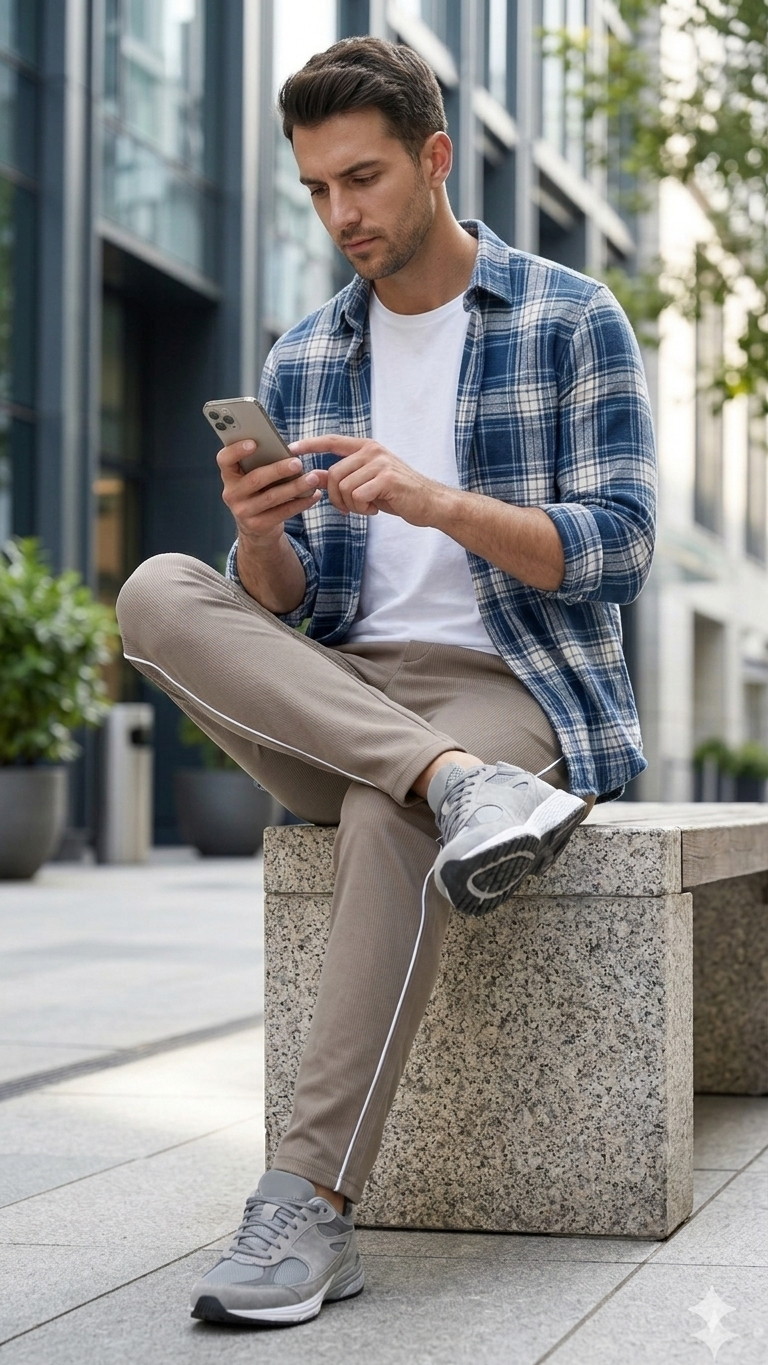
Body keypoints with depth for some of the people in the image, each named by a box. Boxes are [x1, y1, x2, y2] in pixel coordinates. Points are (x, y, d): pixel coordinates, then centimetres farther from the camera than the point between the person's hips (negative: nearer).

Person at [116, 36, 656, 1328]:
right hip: (338, 700, 5)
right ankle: (459, 784, -37)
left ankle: (310, 1207, -36)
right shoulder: (300, 364, 12)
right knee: (158, 593, -23)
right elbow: (291, 608, 7)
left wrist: (438, 502, -23)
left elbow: (616, 552, -8)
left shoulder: (573, 323, 0)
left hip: (518, 685, -4)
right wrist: (257, 532, -18)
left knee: (388, 817, -38)